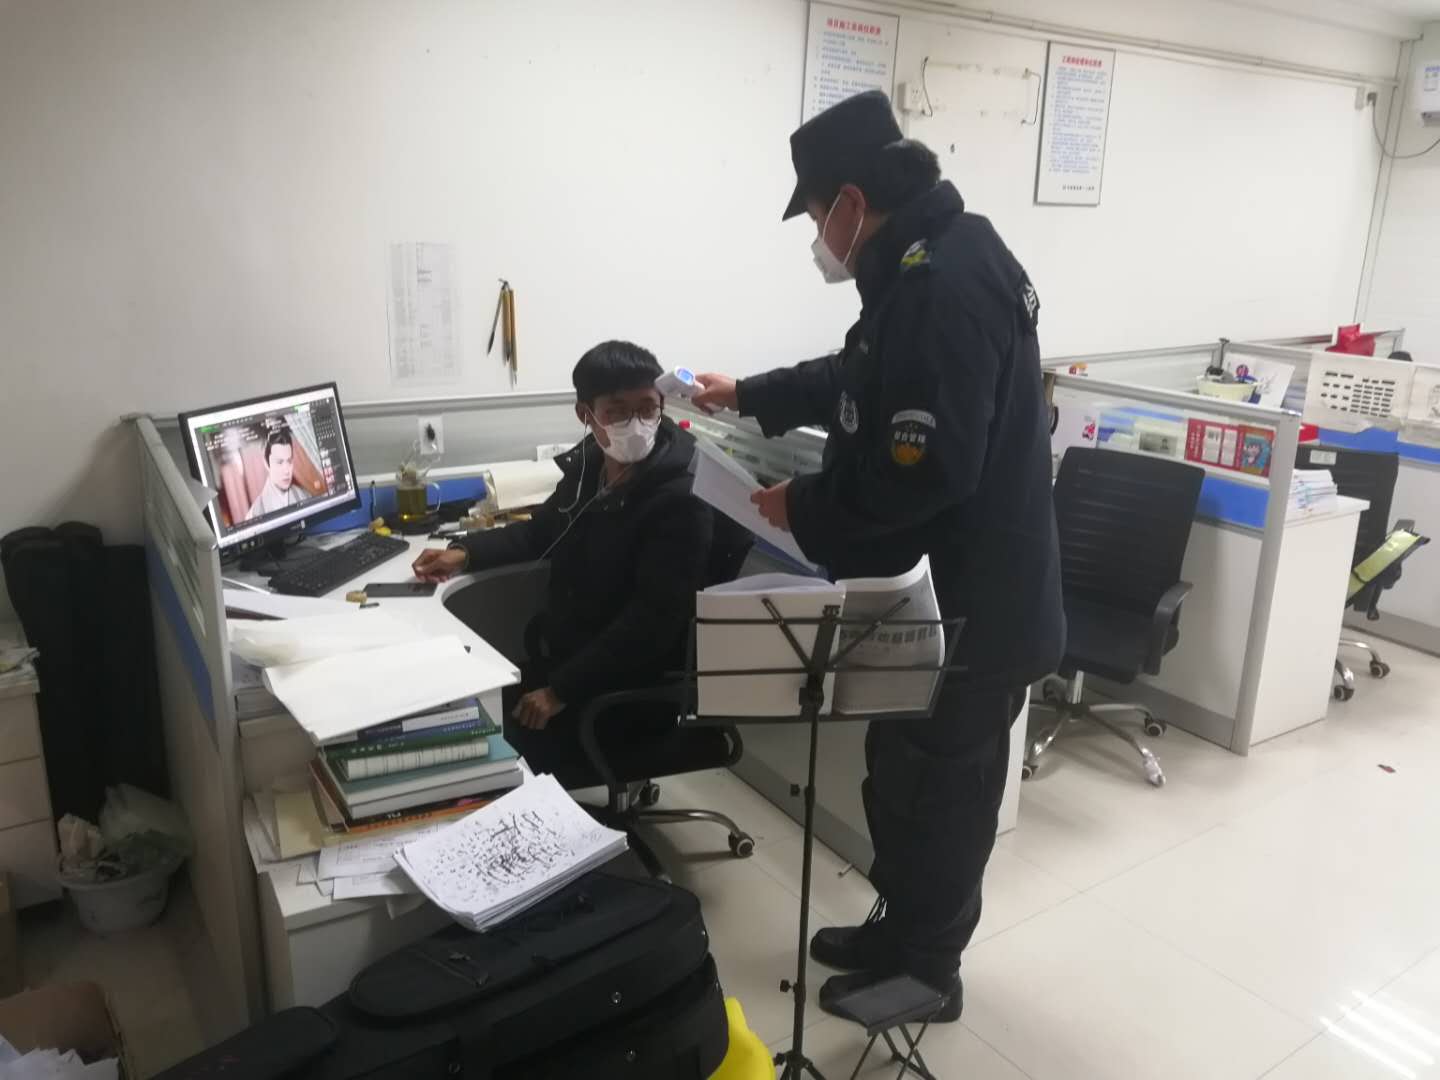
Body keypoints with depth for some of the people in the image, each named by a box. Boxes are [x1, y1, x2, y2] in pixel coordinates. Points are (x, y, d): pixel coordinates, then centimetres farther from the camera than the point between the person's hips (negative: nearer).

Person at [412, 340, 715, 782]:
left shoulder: (679, 501, -20)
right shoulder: (587, 465, 3)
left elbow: (652, 622, -25)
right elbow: (542, 531, 21)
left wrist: (561, 691, -26)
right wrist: (466, 553, 5)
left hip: (628, 689, -7)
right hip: (560, 657, 7)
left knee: (506, 740, -18)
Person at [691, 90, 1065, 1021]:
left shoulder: (947, 285, -25)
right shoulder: (928, 268, 10)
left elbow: (924, 470, -31)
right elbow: (861, 381, 25)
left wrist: (805, 508, -17)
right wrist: (750, 397, 30)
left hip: (972, 608, -10)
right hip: (943, 593, 10)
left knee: (938, 796, 10)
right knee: (903, 778, 23)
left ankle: (925, 972, 32)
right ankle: (901, 931, 43)